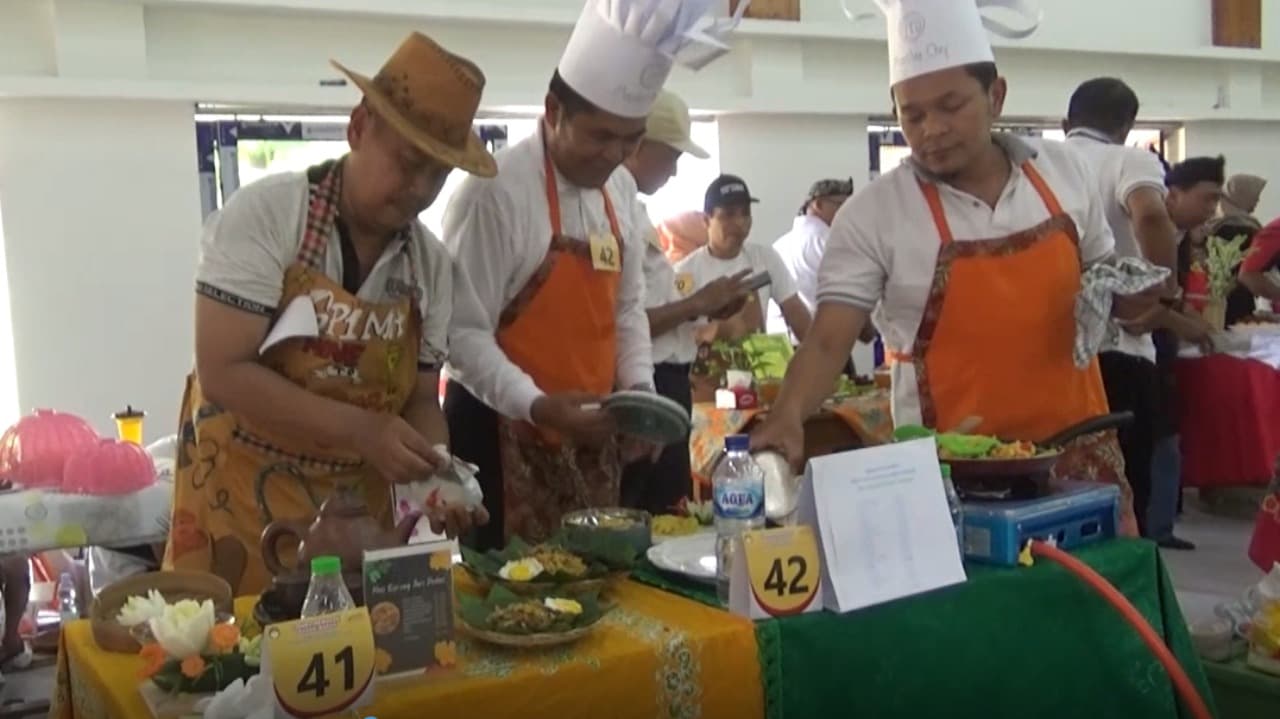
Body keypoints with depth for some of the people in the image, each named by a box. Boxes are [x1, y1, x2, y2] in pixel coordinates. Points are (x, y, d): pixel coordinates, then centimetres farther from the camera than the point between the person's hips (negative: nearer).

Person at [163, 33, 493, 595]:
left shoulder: (432, 265, -2)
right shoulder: (264, 215, -15)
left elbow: (418, 398, 5)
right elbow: (223, 374, -19)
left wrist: (437, 474, -14)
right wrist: (361, 429, -26)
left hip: (357, 512, 4)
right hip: (241, 502, -4)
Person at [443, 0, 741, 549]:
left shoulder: (621, 191, 7)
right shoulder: (496, 190, -16)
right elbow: (463, 330, -16)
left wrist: (638, 391, 1)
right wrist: (536, 405, -24)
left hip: (592, 432, 7)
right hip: (504, 432, -6)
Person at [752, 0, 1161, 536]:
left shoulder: (1061, 171, 2)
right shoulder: (873, 214, -11)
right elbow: (828, 341, -14)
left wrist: (1141, 295, -6)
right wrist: (788, 415, -31)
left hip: (1079, 448, 4)